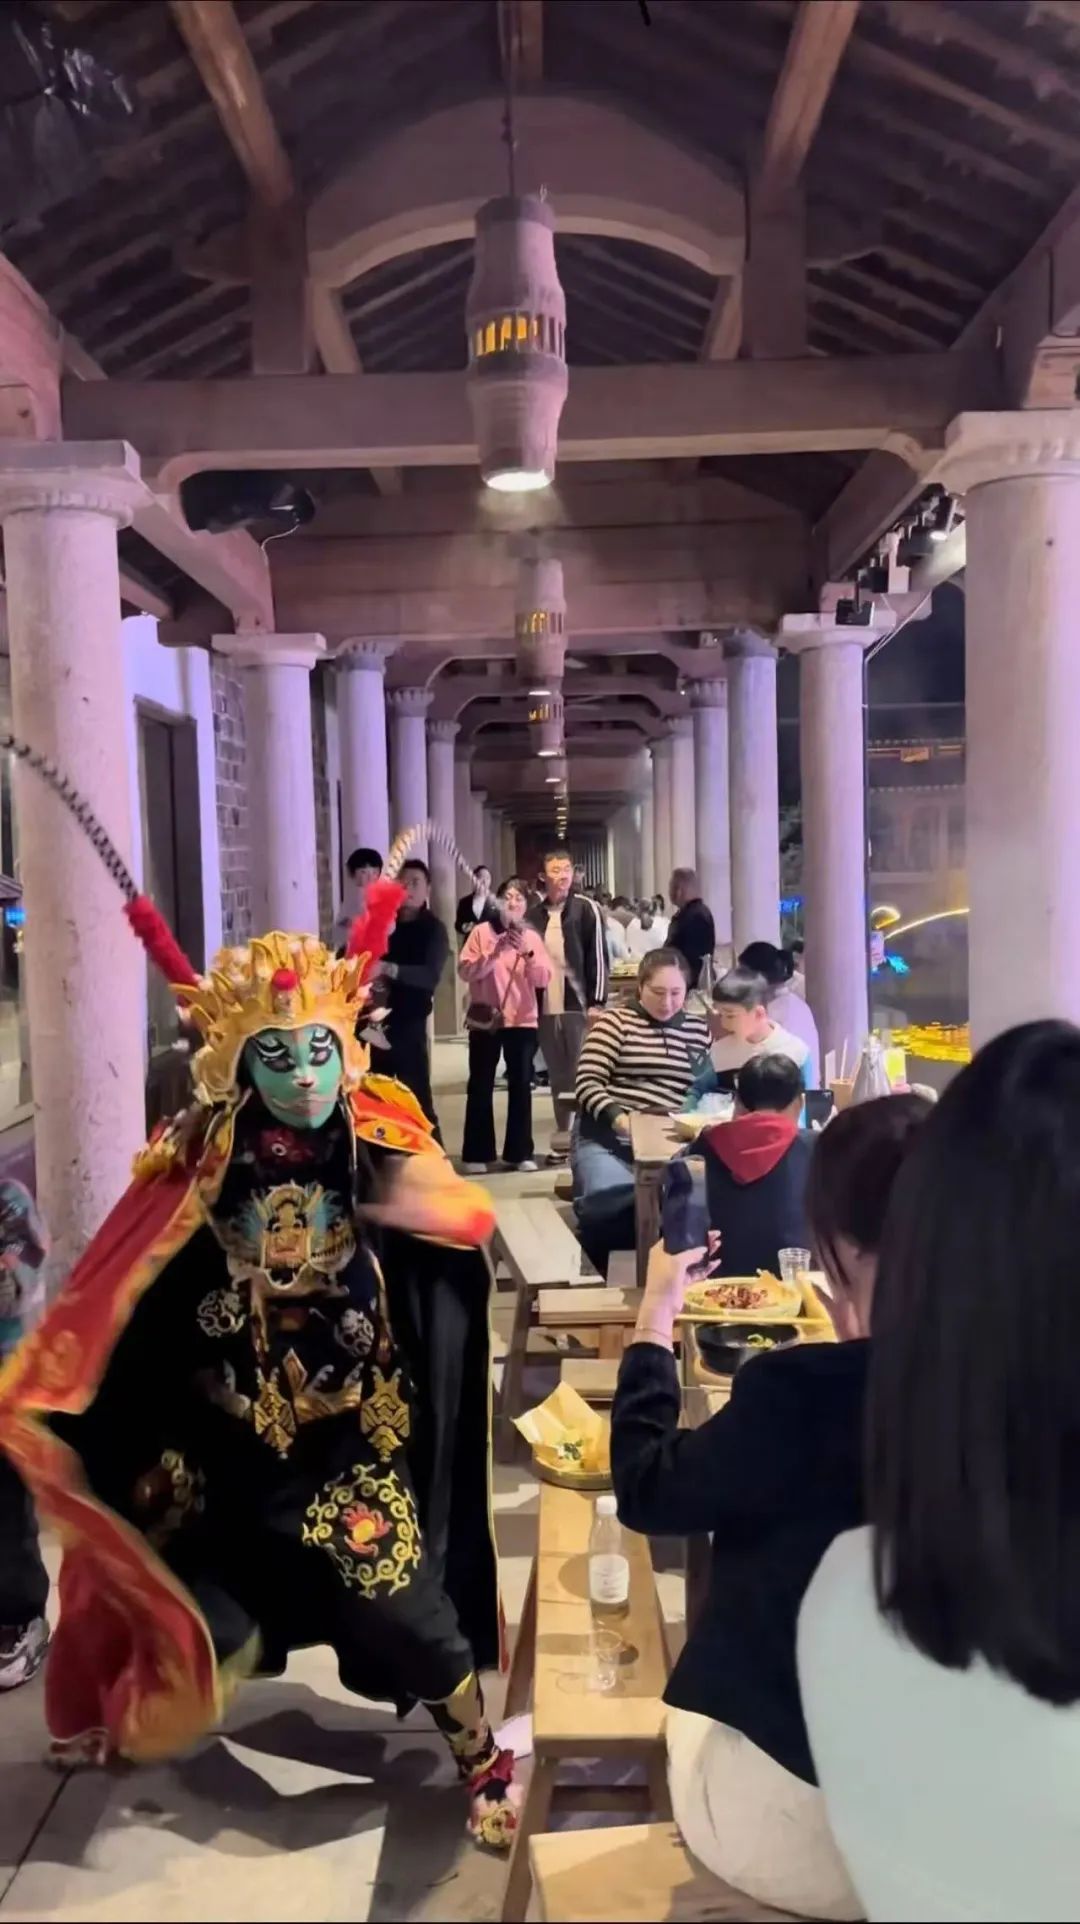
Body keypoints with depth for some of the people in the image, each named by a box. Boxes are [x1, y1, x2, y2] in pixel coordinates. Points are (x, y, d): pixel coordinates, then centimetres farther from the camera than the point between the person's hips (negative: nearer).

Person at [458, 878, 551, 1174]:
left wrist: (528, 954, -17)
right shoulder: (481, 932, -1)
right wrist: (493, 954, -20)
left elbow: (543, 979, -3)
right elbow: (465, 972, -9)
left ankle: (519, 1152, 12)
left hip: (522, 1020, 2)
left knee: (521, 1085, 5)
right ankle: (477, 1154, 8)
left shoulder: (532, 937, 6)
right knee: (481, 1086, 2)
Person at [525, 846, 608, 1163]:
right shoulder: (533, 914, 9)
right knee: (558, 1075, 11)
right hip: (545, 1006, 4)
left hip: (578, 1004, -4)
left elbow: (597, 957, -5)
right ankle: (562, 1138, 18)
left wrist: (597, 1002, -10)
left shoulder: (586, 909, -2)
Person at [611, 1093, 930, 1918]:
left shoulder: (805, 1392, -29)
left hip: (796, 1830, -4)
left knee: (691, 1718, 28)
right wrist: (865, 1347, 12)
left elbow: (647, 1490, -10)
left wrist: (656, 1318, -1)